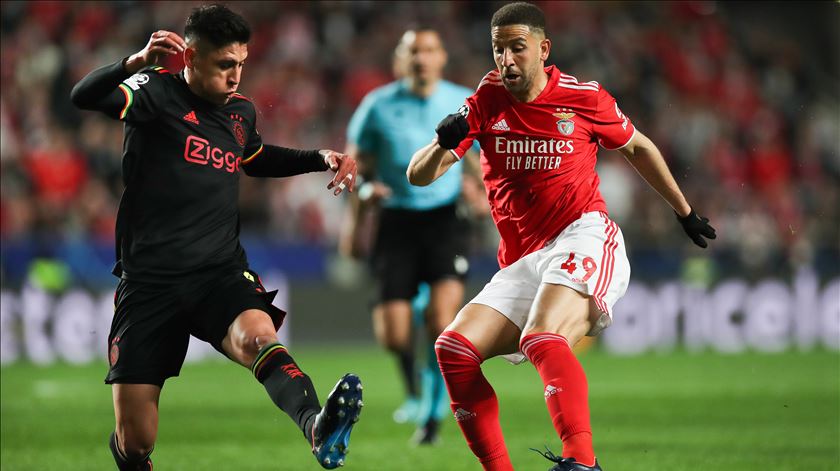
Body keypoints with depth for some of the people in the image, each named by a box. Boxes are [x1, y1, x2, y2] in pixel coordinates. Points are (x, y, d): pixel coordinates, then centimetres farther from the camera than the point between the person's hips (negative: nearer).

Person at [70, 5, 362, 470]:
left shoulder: (241, 110, 14)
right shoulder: (158, 92, -4)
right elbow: (84, 97, -25)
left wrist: (320, 159, 26)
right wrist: (138, 61, -42)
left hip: (221, 274, 3)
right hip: (149, 282, -3)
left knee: (258, 338, -34)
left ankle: (317, 427, -63)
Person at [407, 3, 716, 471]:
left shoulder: (585, 98, 1)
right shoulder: (486, 103, 8)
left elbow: (638, 147, 20)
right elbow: (419, 175, 3)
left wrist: (685, 211, 28)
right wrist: (445, 143, -19)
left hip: (584, 236, -5)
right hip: (521, 264, 5)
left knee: (543, 340, -33)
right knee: (454, 348, -14)